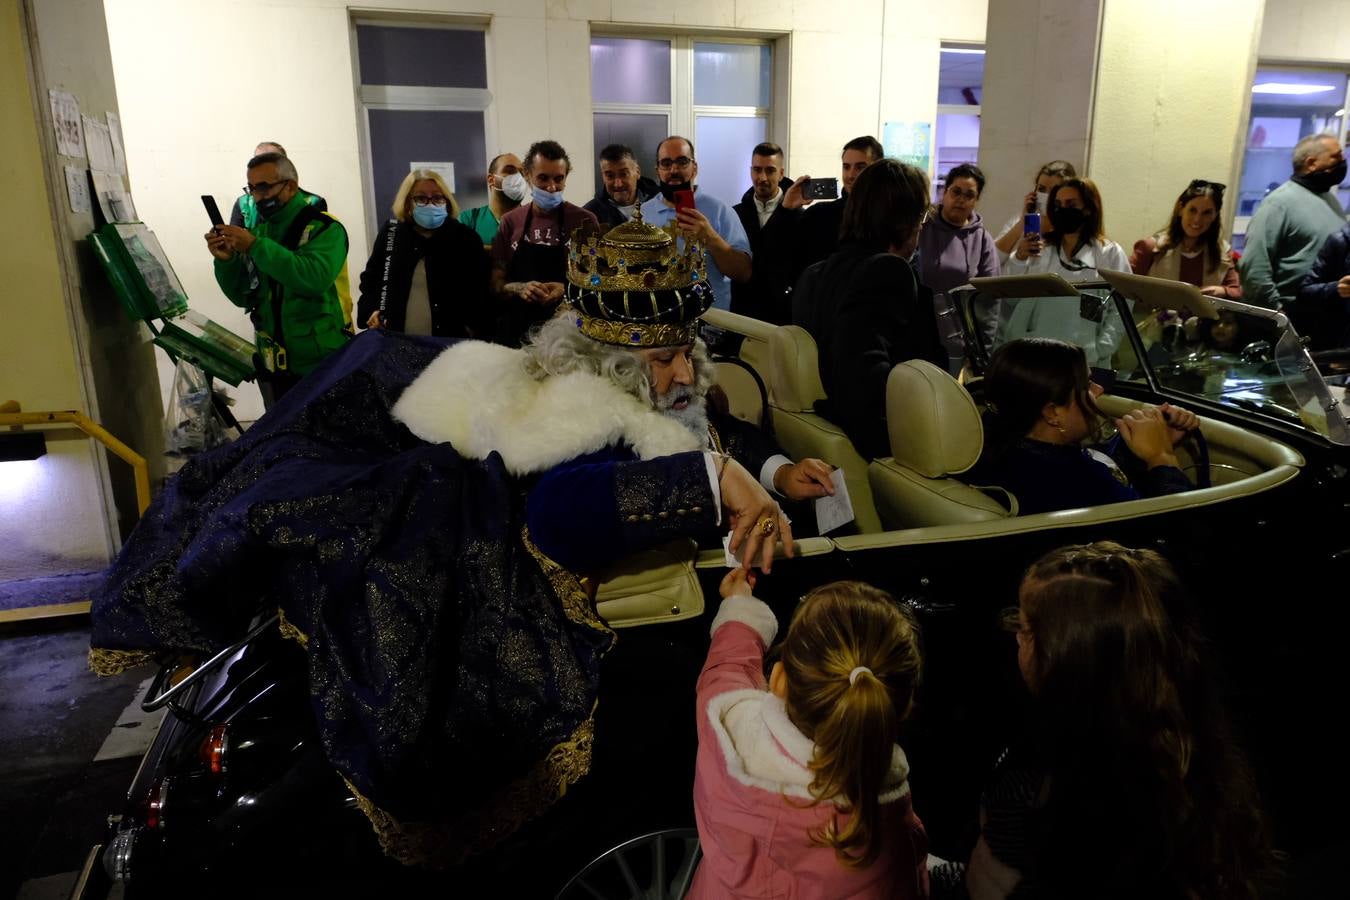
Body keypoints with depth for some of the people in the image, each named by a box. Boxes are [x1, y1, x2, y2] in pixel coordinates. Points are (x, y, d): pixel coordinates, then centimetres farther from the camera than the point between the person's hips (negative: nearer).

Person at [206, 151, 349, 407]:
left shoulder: (324, 228, -7)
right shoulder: (258, 232, 10)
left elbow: (316, 278, -25)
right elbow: (245, 297, 11)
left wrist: (256, 247, -23)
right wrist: (227, 261, -6)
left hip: (321, 364, -5)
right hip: (272, 365, 6)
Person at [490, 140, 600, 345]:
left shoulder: (585, 221, -2)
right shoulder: (510, 222, 5)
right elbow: (496, 284, 7)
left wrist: (567, 290, -18)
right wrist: (520, 288, -15)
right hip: (518, 332, 2)